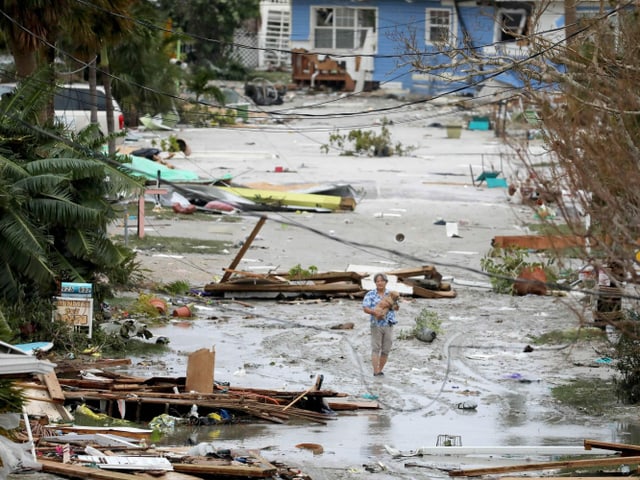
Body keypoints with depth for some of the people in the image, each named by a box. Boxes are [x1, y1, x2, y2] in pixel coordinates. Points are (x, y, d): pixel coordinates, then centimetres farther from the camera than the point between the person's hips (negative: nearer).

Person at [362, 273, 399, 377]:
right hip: (376, 325, -3)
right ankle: (376, 372, -12)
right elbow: (365, 308, -8)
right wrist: (376, 312, -23)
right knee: (376, 349, -8)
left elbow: (396, 307, 2)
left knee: (386, 350, 3)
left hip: (389, 325, 3)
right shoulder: (370, 294, 1)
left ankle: (380, 370, 13)